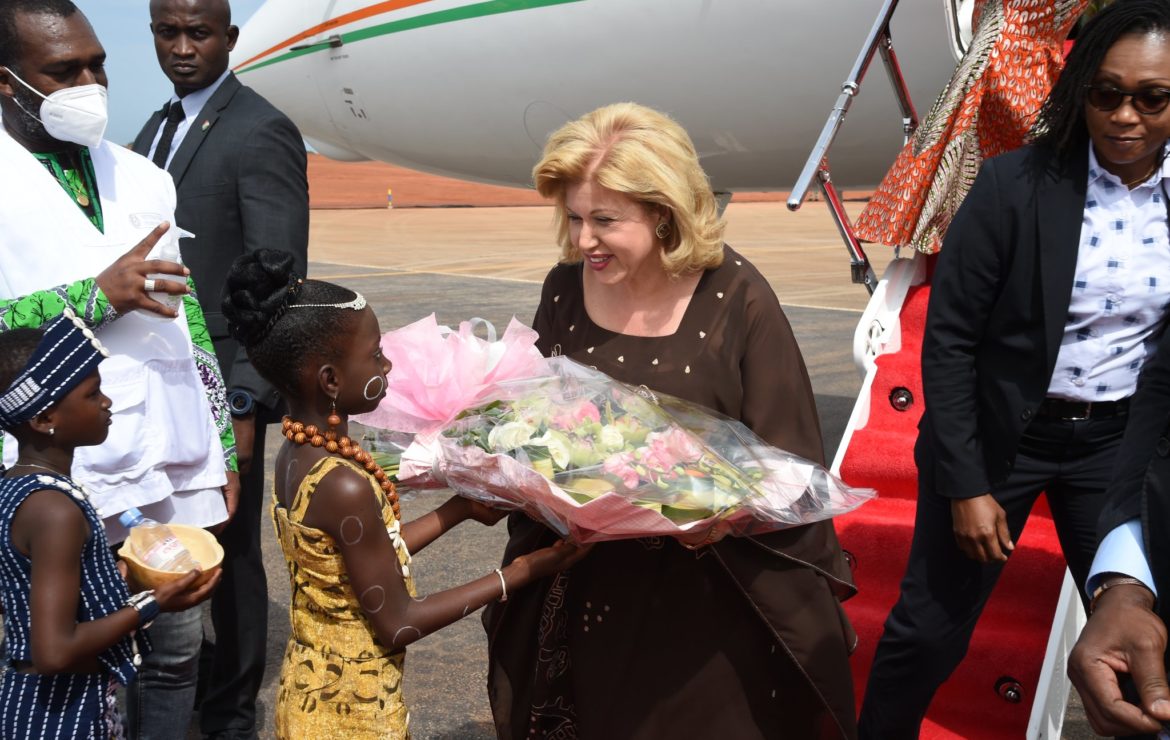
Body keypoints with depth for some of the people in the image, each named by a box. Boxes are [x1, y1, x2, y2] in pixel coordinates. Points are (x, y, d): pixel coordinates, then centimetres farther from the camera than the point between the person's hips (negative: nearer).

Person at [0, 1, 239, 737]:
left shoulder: (143, 178, 12)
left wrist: (224, 449, 13)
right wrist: (96, 295, -17)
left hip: (177, 468, 4)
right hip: (70, 482, -4)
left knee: (177, 651, 9)